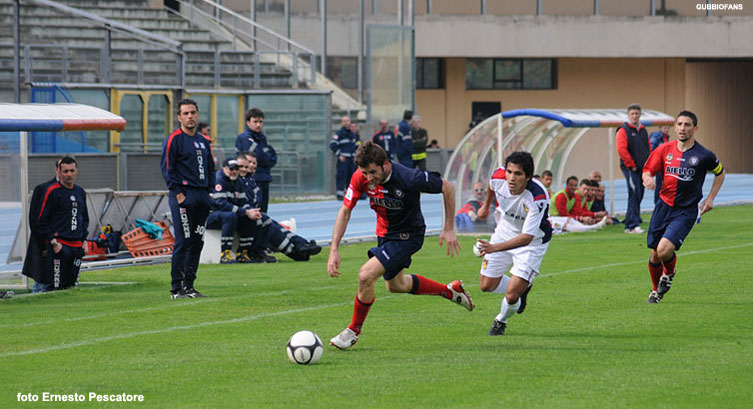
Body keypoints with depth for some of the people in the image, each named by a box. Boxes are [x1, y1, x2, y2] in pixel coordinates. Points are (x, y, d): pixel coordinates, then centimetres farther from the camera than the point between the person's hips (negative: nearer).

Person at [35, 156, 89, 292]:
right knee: (55, 286, -13)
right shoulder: (51, 191, -6)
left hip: (77, 246, 6)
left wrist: (84, 241, 14)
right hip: (59, 246, -6)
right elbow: (41, 221, -7)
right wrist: (53, 242, -13)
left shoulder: (80, 192, 15)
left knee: (72, 285, 6)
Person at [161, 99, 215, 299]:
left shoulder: (204, 141, 17)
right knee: (183, 242, -10)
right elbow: (167, 169, -9)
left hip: (202, 198, 7)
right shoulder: (173, 140, -4)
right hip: (183, 196, -7)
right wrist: (177, 193, -15)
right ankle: (176, 288, -8)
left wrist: (210, 191, 11)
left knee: (197, 242, 7)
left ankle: (189, 286, 13)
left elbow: (210, 168, 23)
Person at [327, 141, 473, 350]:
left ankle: (354, 330, 2)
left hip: (407, 235, -7)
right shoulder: (361, 177, -20)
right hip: (384, 233, 7)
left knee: (366, 275, -21)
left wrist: (449, 229, -14)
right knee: (396, 285, 25)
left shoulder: (408, 179, -33)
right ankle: (449, 291, 46)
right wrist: (334, 250, -15)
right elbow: (345, 211, -8)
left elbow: (447, 188, -18)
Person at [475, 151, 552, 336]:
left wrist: (496, 247, -48)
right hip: (504, 231, 5)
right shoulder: (498, 177, -23)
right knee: (486, 285, 9)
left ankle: (501, 320, 22)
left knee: (511, 295, -13)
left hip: (532, 242, -5)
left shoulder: (538, 197, -37)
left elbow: (527, 237, -36)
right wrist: (486, 206, 25)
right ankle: (521, 288, 39)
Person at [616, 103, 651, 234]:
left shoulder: (643, 130, 17)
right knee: (634, 195, -15)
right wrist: (632, 165, -13)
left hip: (643, 168, 7)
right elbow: (621, 149, -14)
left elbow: (649, 149, 21)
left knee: (638, 196, 9)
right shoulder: (623, 130, -5)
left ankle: (628, 225, 16)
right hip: (630, 168, -7)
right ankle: (633, 225, -18)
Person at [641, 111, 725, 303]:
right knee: (654, 255, 6)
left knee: (664, 250, -21)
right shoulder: (665, 150, 1)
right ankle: (656, 290, 33)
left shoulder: (704, 155, -7)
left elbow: (720, 173, 11)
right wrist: (648, 179, -15)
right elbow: (648, 171, 9)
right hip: (664, 206, 4)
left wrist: (710, 198, 4)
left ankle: (669, 273, 15)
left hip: (686, 211, -3)